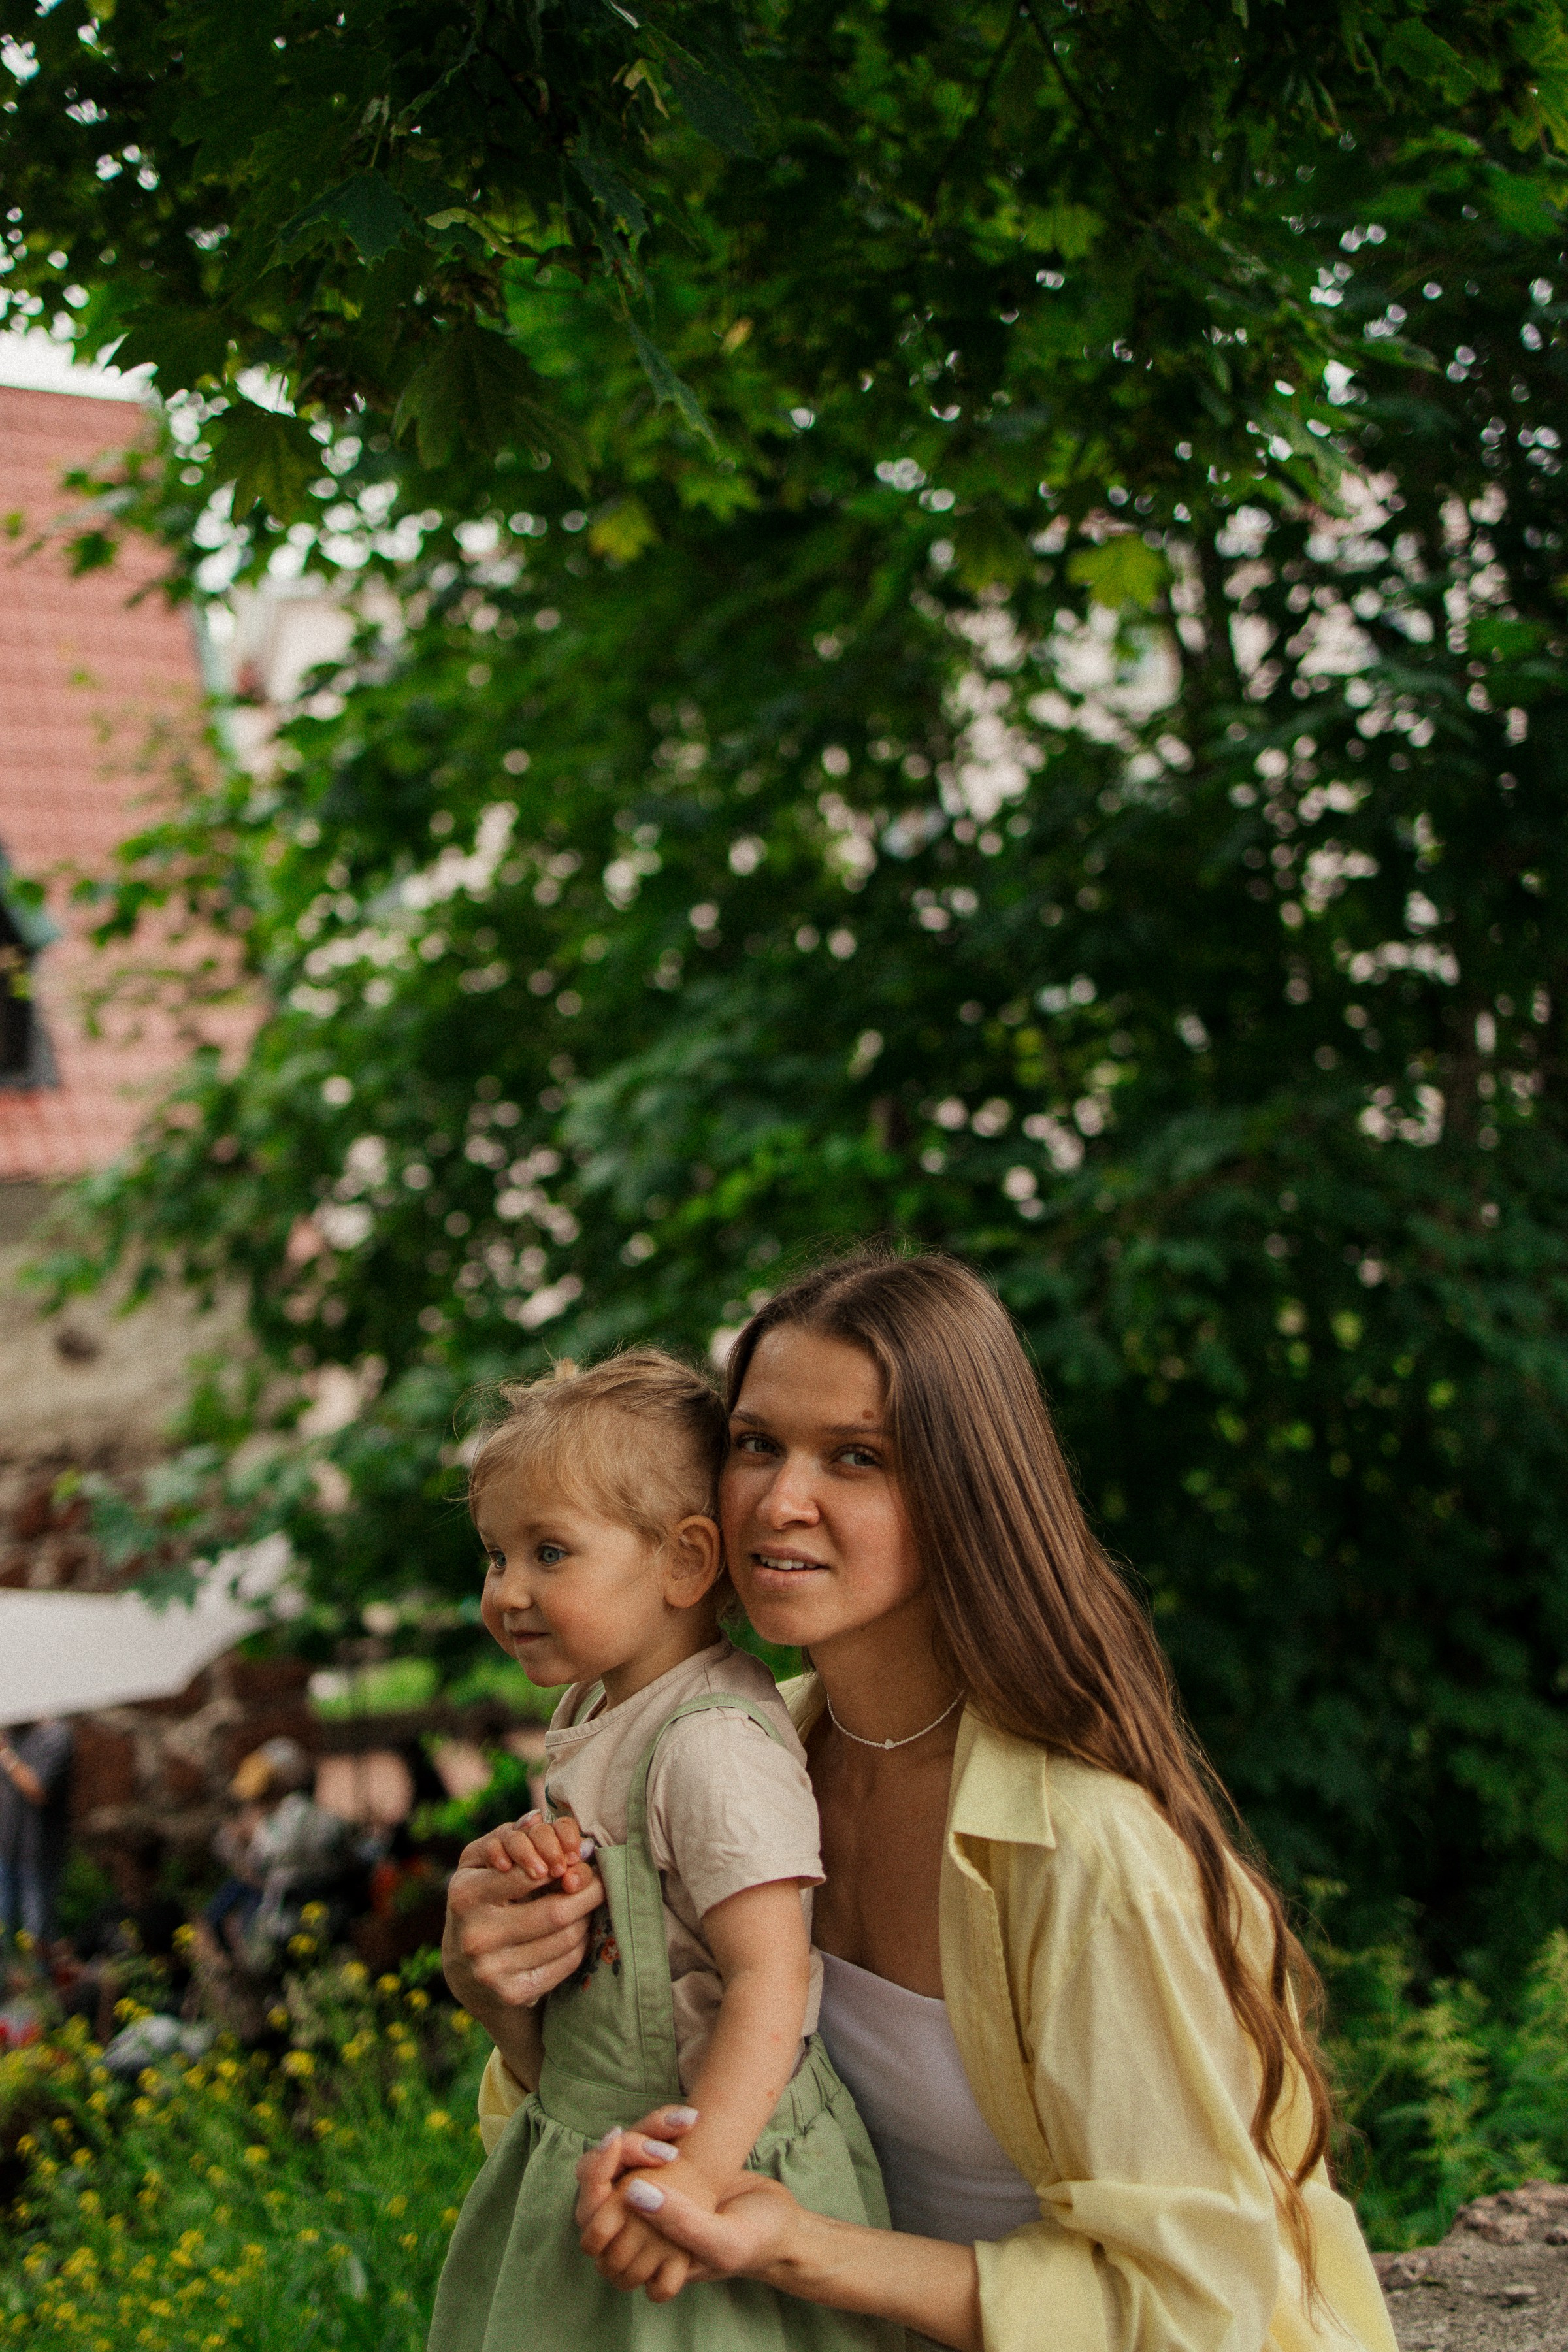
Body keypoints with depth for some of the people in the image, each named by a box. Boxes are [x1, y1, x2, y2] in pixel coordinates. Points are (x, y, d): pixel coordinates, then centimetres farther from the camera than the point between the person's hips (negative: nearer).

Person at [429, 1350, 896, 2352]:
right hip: (581, 2148, 9)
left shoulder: (715, 1744, -23)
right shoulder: (595, 1714, 5)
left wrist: (696, 2175, -31)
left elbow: (769, 1982, -26)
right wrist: (519, 1859, -4)